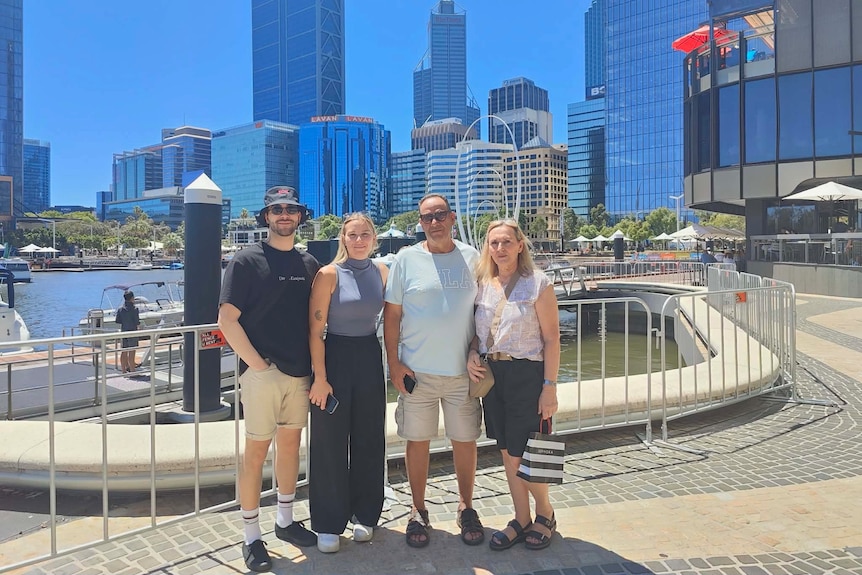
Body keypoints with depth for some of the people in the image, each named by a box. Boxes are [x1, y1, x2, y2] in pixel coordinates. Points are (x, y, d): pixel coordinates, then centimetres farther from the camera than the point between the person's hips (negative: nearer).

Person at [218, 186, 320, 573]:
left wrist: (316, 365, 5)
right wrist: (257, 363, -14)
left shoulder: (309, 264, 10)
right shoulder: (246, 261, -5)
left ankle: (285, 521, 31)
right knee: (257, 449, 2)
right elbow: (227, 319, -10)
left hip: (300, 371, 5)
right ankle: (252, 538, 15)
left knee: (290, 442, 15)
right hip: (262, 371, -5)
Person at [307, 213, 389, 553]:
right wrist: (320, 377, -14)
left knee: (369, 439, 12)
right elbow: (315, 330, -10)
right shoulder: (329, 274, -9)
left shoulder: (381, 272, 4)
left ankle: (364, 513, 30)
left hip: (370, 358, 4)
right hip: (336, 356, -4)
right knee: (330, 443, 4)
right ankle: (328, 524, 20)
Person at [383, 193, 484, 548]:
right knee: (418, 440, 8)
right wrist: (394, 364, -5)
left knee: (465, 440, 9)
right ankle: (418, 511, 27)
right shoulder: (406, 259, 0)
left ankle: (466, 507, 30)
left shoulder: (472, 258, 3)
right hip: (417, 371, -1)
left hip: (463, 370, 1)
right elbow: (392, 315, 0)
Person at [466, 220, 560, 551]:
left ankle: (545, 514, 28)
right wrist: (472, 354, -5)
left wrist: (549, 387, -14)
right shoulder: (482, 285, 8)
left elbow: (551, 338, -9)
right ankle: (521, 520, 29)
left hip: (526, 374, -5)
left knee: (521, 454, 1)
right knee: (507, 453, 12)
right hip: (491, 374, 5)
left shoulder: (537, 284, -7)